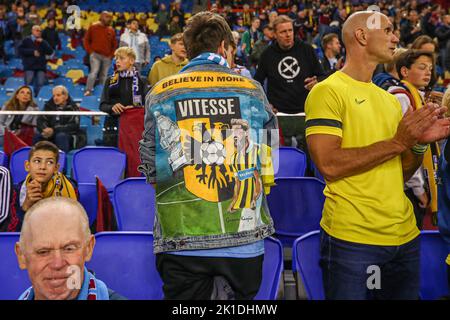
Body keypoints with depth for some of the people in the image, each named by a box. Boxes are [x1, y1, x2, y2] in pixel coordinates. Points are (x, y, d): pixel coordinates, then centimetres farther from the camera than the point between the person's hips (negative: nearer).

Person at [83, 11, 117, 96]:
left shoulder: (111, 30, 10)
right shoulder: (93, 27, 2)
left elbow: (114, 44, 17)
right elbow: (86, 40, 7)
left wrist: (112, 54, 6)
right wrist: (90, 51, -3)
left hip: (107, 57, 4)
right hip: (95, 55, -3)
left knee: (104, 75, 6)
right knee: (94, 72, -16)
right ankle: (88, 90, -13)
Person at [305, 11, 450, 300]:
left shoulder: (390, 99, 13)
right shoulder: (328, 91, -9)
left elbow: (400, 175, 16)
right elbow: (329, 165, -21)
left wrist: (419, 144, -2)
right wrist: (397, 142, -16)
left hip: (406, 235, 7)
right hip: (352, 238, -7)